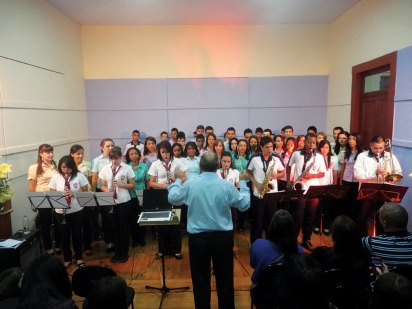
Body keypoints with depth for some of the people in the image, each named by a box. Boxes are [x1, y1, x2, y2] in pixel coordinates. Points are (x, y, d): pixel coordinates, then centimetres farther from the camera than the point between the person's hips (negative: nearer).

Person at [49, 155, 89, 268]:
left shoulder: (79, 176, -8)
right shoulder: (56, 177, -5)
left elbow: (85, 192, -4)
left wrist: (73, 194, -21)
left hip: (77, 211, -1)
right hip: (61, 212, 1)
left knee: (77, 234, 10)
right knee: (65, 235, 12)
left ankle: (78, 257, 28)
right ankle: (67, 259, 29)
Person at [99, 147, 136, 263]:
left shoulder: (127, 168, -6)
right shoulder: (105, 169, 1)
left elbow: (132, 185, -4)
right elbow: (102, 186, 6)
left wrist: (121, 184, -19)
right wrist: (107, 190, -16)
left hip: (124, 202, -2)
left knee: (124, 227, 8)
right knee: (114, 227, 13)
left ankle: (124, 253, 23)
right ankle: (117, 252, 28)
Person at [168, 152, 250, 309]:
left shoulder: (190, 184, -10)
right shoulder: (226, 185, -10)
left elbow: (173, 198, 7)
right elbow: (244, 205, 3)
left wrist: (177, 180, 21)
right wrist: (243, 182, 15)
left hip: (198, 237, 0)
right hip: (223, 237, 1)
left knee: (200, 278, 15)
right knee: (224, 277, 17)